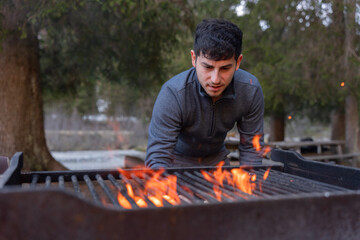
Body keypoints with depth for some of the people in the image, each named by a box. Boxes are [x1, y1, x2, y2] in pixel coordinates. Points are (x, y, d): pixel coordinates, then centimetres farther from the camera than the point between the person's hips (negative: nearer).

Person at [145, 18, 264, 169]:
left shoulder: (251, 90, -25)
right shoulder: (172, 94, -34)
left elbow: (250, 148, -14)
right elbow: (157, 159, -34)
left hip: (216, 159, 4)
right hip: (177, 160, -3)